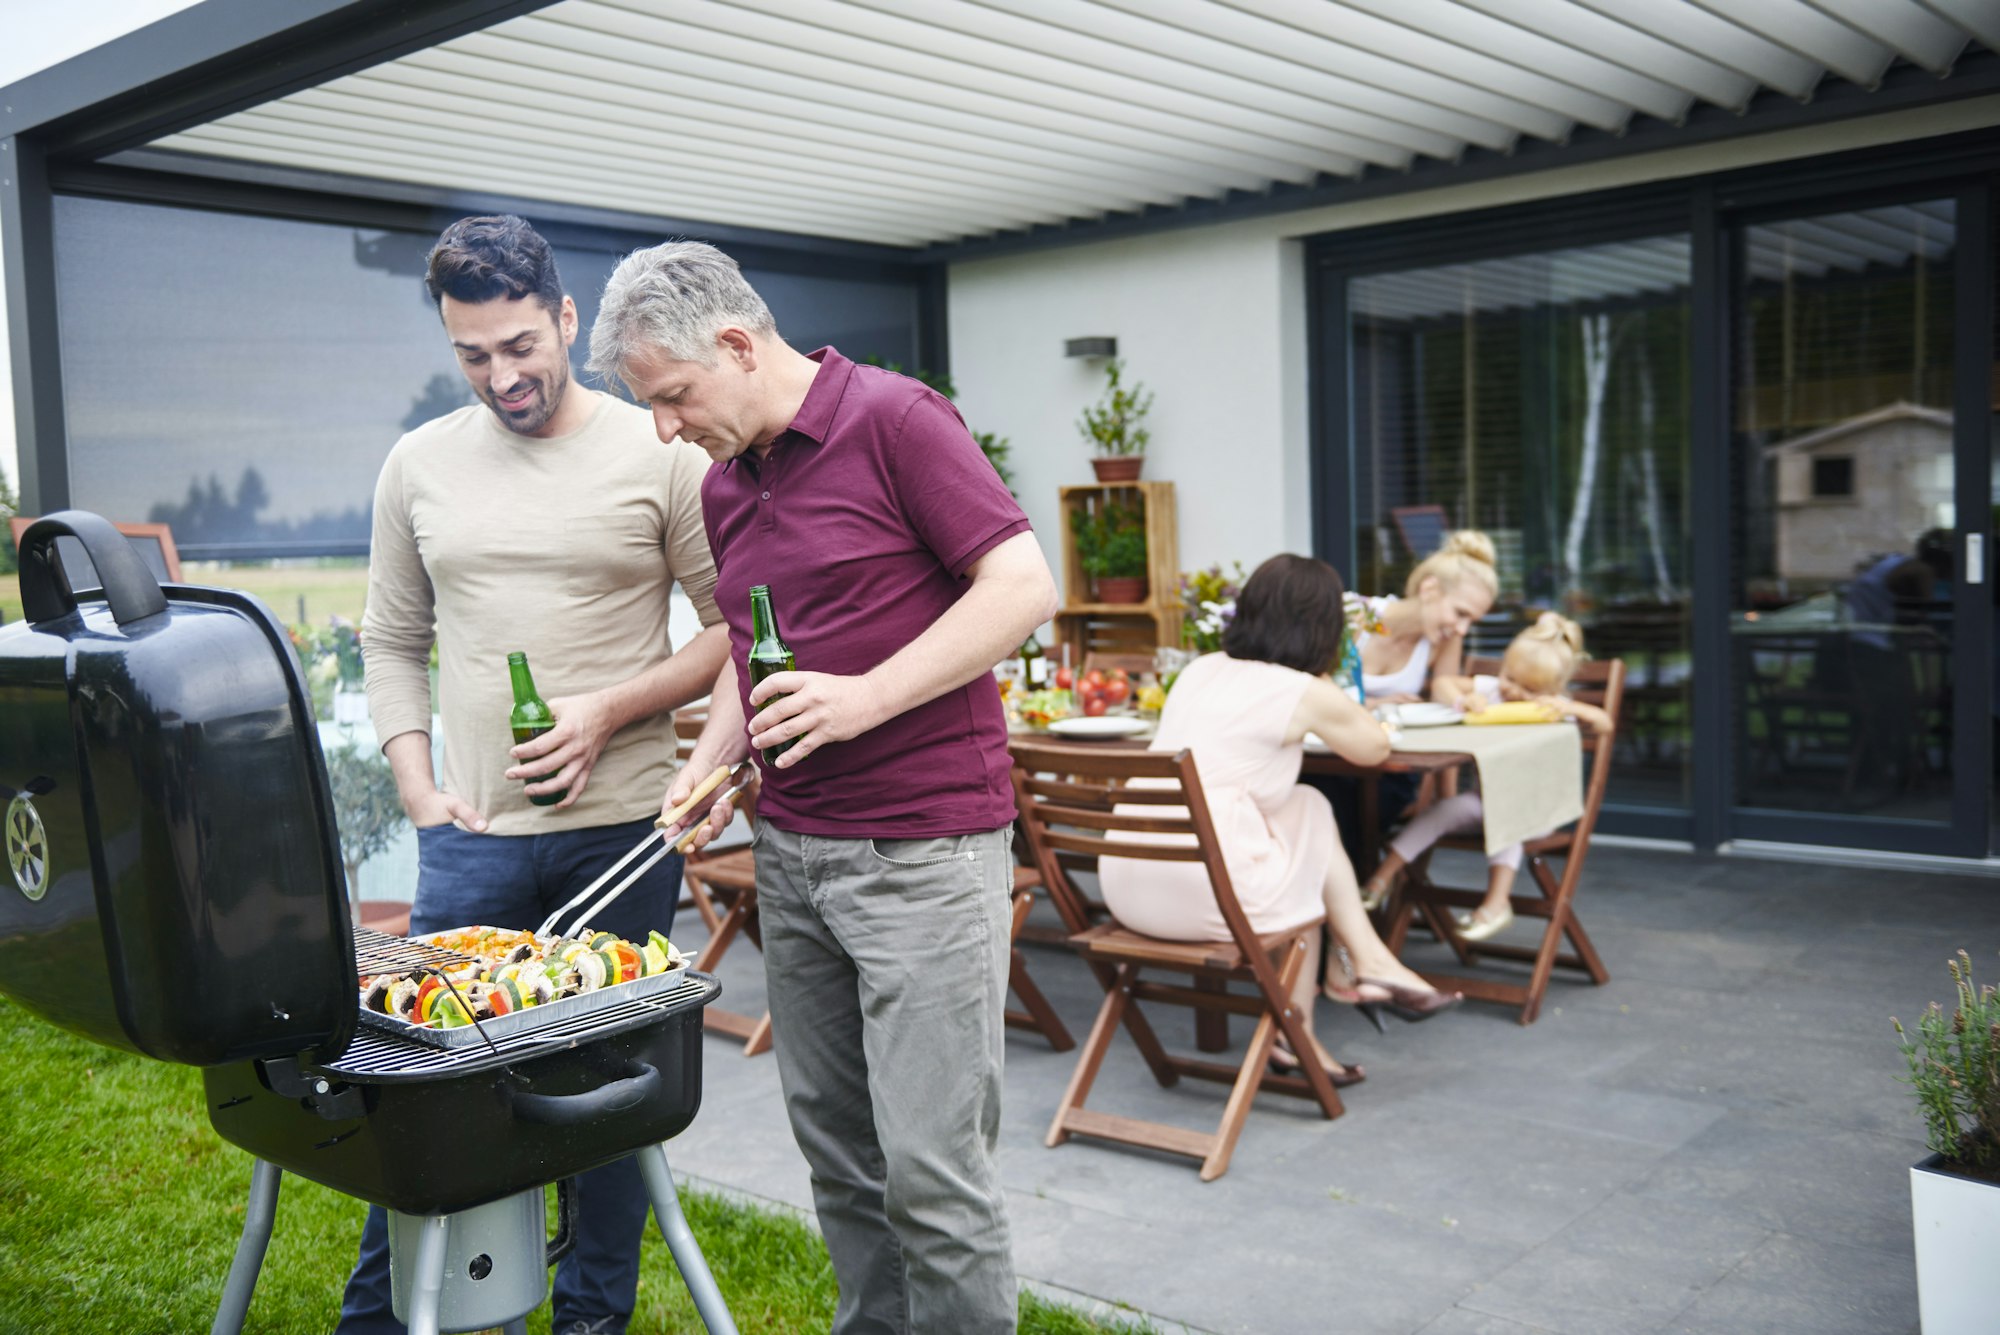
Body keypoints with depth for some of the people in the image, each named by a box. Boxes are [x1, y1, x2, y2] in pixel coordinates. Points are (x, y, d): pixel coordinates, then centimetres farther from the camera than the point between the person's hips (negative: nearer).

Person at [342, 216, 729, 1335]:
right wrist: (420, 792, 3)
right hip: (473, 835, 2)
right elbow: (393, 645, 14)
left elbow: (733, 627, -1)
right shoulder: (421, 464, 8)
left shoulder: (660, 453, -2)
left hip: (621, 826, -2)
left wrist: (610, 710, -13)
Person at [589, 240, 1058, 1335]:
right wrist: (713, 759, 6)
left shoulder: (893, 419, -9)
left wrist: (865, 697, -20)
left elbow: (1024, 587, -14)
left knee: (930, 1161, -5)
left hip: (923, 845, -7)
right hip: (790, 846, 8)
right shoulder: (724, 484, 14)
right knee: (835, 1145, 13)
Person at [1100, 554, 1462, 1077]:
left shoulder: (1200, 670, 15)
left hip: (1124, 885, 7)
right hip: (1200, 894, -7)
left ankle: (1370, 961, 28)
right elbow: (1375, 748, 16)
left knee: (1308, 808, 23)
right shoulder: (1307, 693, -3)